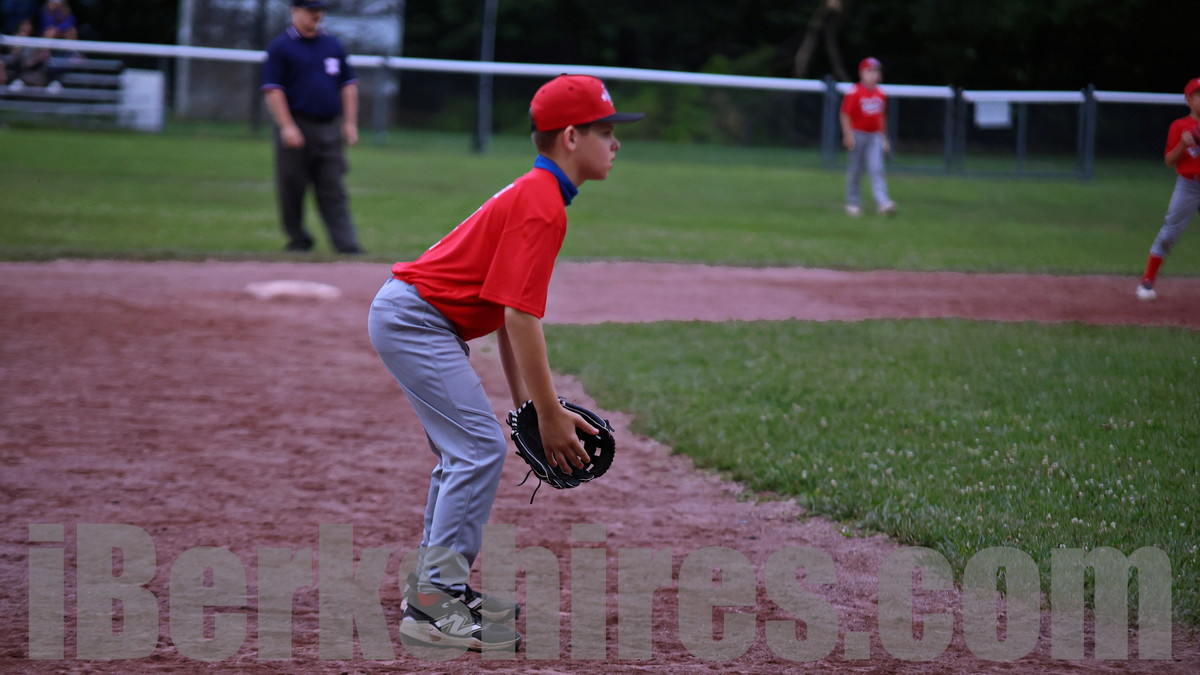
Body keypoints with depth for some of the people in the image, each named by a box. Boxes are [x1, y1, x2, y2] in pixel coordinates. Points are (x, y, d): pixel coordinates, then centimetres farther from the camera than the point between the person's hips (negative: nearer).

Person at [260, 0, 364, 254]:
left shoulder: (333, 44, 14)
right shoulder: (280, 47, -2)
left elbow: (348, 84, 16)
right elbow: (273, 88, -8)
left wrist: (350, 122, 7)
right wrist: (287, 126, -16)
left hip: (330, 128, 4)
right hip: (296, 127, -4)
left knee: (334, 191, -1)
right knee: (292, 188, 2)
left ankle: (347, 245, -8)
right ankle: (298, 240, 15)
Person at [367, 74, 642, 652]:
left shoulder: (533, 193, 13)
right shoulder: (541, 205, -19)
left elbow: (506, 308, 15)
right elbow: (519, 317, -23)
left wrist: (523, 399, 14)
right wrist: (549, 414, -18)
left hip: (409, 318, 11)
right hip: (415, 319, -11)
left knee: (464, 449, 17)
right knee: (480, 448, -13)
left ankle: (437, 583, 25)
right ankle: (434, 604, -13)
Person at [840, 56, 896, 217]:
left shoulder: (881, 94, 10)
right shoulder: (854, 93, -8)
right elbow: (845, 115, -9)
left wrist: (884, 137, 19)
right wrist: (848, 135, -15)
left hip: (875, 137, 4)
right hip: (858, 135, -4)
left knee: (876, 169, -8)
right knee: (855, 170, 4)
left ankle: (883, 202, -18)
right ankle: (852, 203, 13)